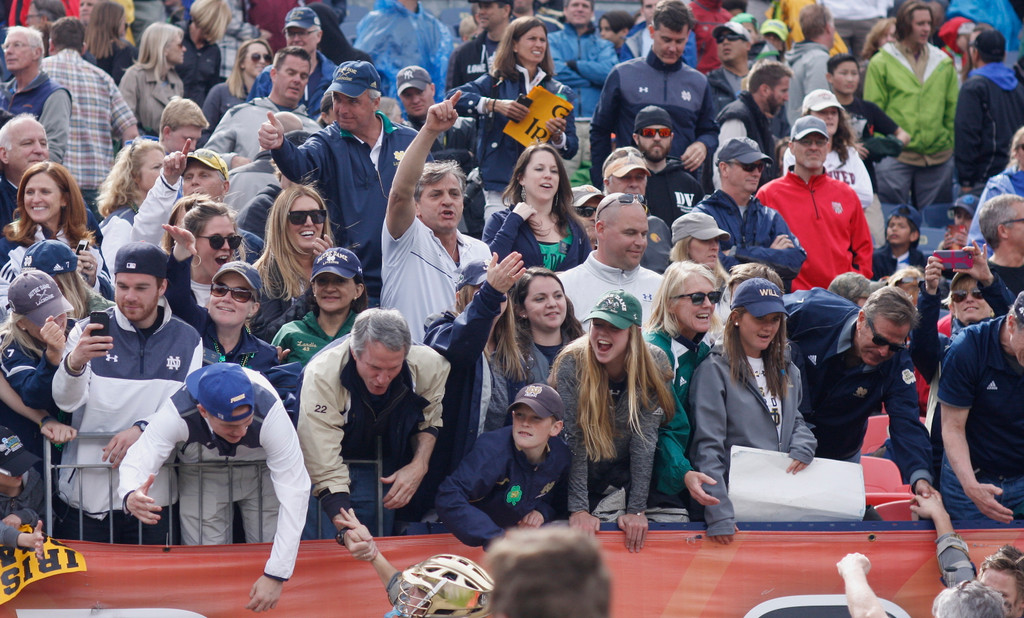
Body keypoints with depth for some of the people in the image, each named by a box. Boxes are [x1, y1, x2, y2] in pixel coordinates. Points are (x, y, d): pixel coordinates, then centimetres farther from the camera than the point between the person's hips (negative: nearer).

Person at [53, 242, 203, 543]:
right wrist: (73, 364, -34)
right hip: (86, 493, -1)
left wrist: (142, 430, -15)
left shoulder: (187, 340, 7)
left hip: (152, 494, 1)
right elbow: (67, 400, -12)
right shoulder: (88, 331, 1)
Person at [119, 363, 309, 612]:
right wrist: (131, 496, -60)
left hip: (262, 470, 0)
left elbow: (294, 491, -36)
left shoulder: (270, 413, -38)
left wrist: (276, 575, -40)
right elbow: (137, 461, -33)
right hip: (202, 477, 1)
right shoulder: (176, 413, -36)